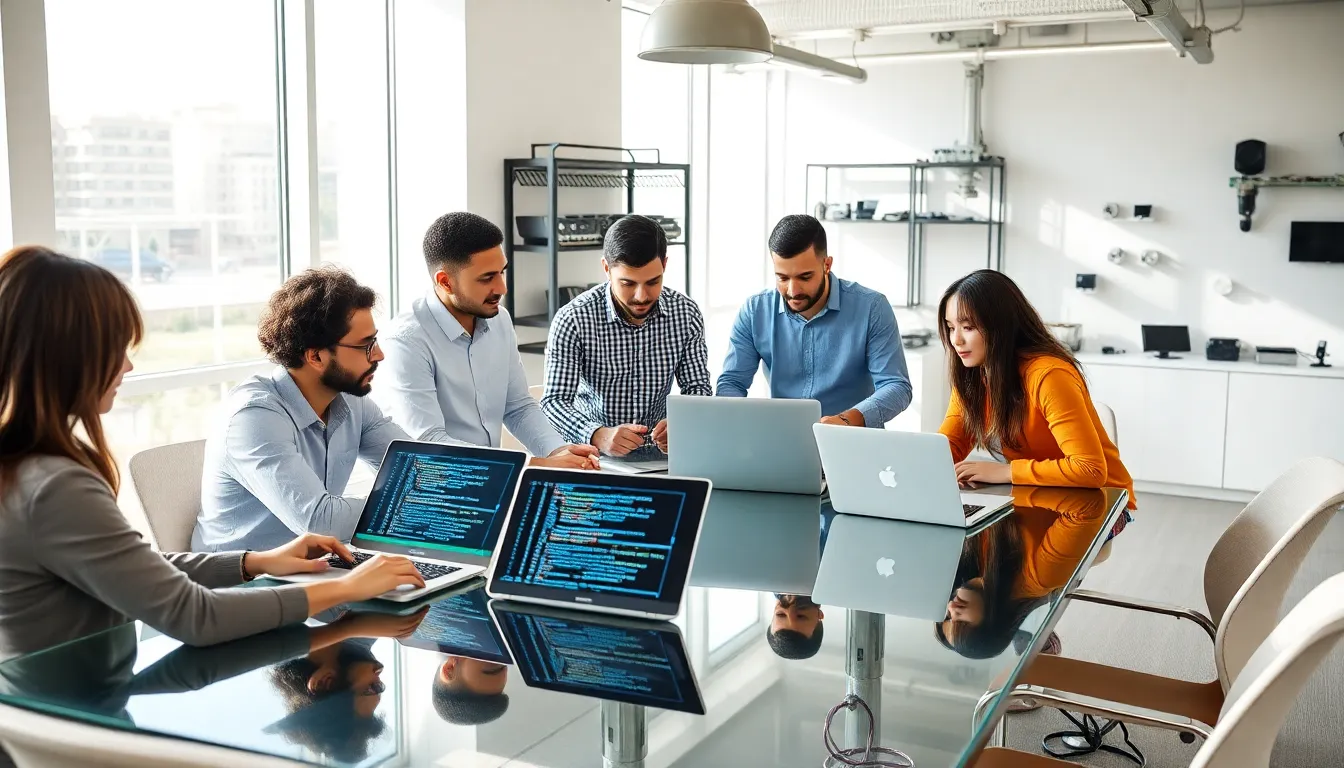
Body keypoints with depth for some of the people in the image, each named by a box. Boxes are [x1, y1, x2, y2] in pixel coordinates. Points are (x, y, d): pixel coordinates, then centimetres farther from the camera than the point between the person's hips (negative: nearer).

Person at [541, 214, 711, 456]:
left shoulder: (686, 313, -3)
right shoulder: (573, 320, -14)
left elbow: (697, 387, 2)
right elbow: (555, 401, -15)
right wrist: (599, 436, -34)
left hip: (658, 453, 3)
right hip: (593, 453, -3)